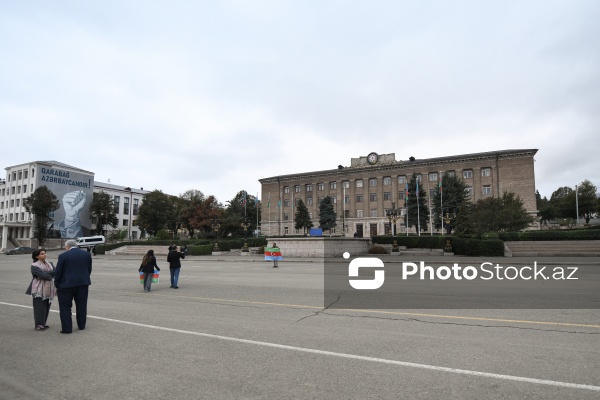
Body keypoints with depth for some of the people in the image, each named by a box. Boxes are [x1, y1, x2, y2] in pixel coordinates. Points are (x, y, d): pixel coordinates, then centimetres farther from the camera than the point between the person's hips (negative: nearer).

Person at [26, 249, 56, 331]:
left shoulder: (49, 264, 13)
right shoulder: (34, 266, -7)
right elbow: (43, 275, -18)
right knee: (40, 307, -4)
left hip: (48, 289, 6)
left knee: (47, 307, 9)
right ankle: (39, 325, 5)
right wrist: (51, 274, -7)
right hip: (39, 289, -6)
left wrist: (47, 273, -17)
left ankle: (43, 323, 20)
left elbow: (55, 272, -1)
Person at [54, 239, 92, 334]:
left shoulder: (63, 256, -8)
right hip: (83, 284, 4)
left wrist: (57, 285, 6)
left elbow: (58, 272, -5)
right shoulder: (87, 254, 3)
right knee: (81, 306, 13)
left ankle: (67, 328, 8)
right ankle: (81, 325, 22)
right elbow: (89, 270, 8)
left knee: (65, 307, 7)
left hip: (66, 285, -4)